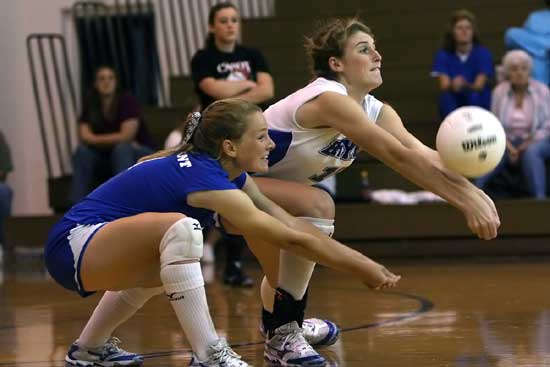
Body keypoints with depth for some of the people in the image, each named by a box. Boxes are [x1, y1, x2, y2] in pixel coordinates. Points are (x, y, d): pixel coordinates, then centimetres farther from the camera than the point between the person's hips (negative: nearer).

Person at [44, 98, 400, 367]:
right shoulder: (206, 178, -20)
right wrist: (365, 270, -12)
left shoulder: (226, 172, 6)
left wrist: (366, 263, 1)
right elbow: (291, 239, -18)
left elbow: (293, 224, 6)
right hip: (74, 244, -10)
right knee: (180, 230, -31)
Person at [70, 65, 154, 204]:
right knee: (82, 151, -21)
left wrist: (96, 139, -13)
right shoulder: (90, 106, 0)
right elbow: (85, 138, -11)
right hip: (108, 158, 4)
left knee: (122, 148, -36)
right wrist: (113, 140, -20)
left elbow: (126, 136, -23)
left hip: (140, 155, -4)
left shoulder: (127, 102, -14)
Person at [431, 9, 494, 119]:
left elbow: (479, 86, -18)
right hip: (453, 107, 1)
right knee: (446, 96, -30)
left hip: (478, 106, -1)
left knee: (474, 96, -32)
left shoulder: (483, 53, -6)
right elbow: (444, 85, -16)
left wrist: (465, 85, -41)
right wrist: (452, 86, -41)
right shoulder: (443, 55, -3)